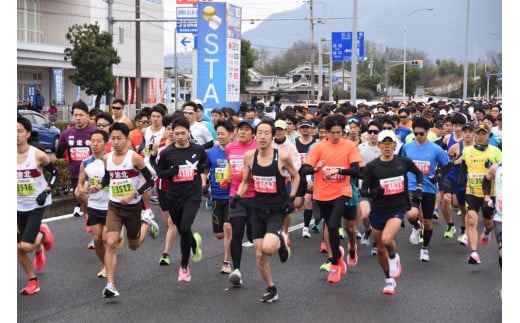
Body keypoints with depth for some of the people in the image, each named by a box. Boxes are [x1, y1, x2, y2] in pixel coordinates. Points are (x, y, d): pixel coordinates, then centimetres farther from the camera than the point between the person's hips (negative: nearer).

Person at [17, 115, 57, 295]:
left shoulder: (38, 155, -13)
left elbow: (54, 173, 0)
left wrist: (46, 192, -12)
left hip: (36, 206, -4)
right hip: (18, 207, 4)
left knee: (26, 246, -14)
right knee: (18, 248, 5)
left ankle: (42, 235, 21)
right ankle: (33, 282, 25)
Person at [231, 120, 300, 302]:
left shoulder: (282, 156, -13)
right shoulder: (249, 156, -4)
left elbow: (296, 176, 4)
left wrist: (291, 198, -7)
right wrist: (237, 196, -7)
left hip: (277, 210, -4)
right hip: (258, 209, 4)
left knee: (268, 247, -26)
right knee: (259, 255, 6)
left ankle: (281, 241, 10)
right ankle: (271, 290, 26)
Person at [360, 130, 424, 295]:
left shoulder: (404, 162, -3)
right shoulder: (371, 166, -8)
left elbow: (419, 173, 17)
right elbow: (363, 191, -8)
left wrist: (418, 189, 5)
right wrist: (374, 191, -28)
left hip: (397, 209, -1)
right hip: (378, 210, 2)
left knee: (386, 239, -27)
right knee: (380, 249, 11)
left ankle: (394, 257, 8)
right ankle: (389, 280, 33)